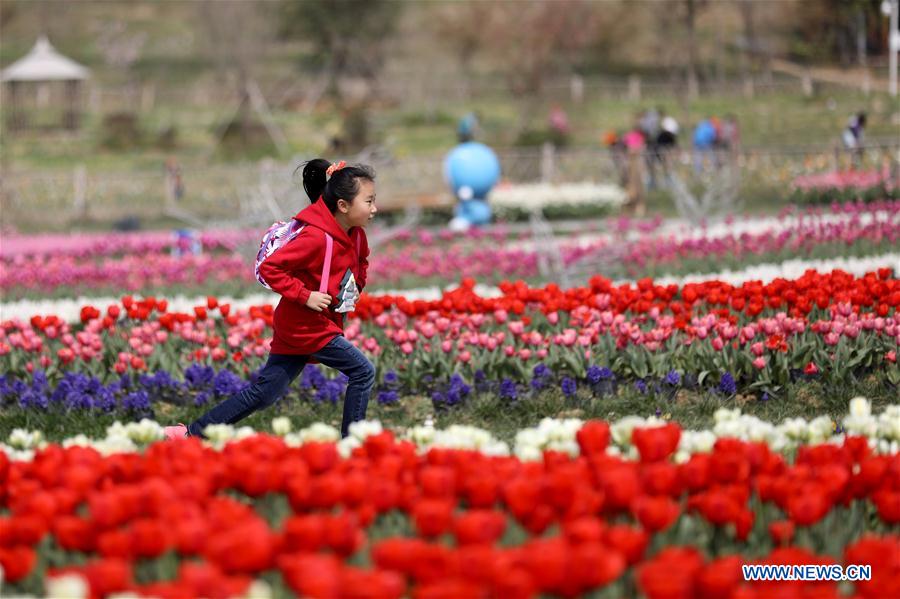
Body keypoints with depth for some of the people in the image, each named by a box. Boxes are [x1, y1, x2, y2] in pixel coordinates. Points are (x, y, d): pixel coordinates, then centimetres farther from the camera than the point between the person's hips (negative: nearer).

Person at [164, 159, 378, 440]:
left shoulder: (355, 235, 5)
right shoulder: (316, 237, -23)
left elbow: (361, 261, 30)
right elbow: (269, 268, -22)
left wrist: (355, 288, 13)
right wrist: (305, 295, -24)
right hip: (307, 326, -9)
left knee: (263, 393, 8)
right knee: (363, 372, -6)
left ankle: (193, 433, 11)